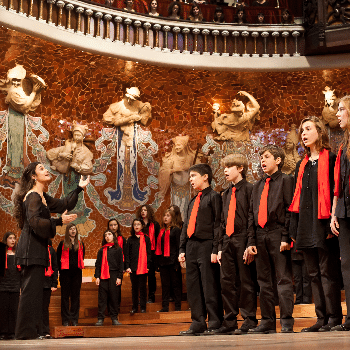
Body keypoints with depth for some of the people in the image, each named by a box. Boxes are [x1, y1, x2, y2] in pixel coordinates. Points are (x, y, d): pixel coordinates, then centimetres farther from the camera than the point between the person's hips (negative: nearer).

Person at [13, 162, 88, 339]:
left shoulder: (42, 196, 18)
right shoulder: (32, 196, -11)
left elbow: (61, 205, 27)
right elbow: (34, 221, -23)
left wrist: (79, 188, 29)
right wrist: (59, 221, -27)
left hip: (36, 249, 10)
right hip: (31, 249, -10)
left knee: (34, 290, 11)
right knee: (31, 290, -7)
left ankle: (31, 330, 17)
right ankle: (26, 331, -2)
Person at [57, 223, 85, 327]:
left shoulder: (80, 244, 11)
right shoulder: (62, 244, 2)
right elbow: (58, 258, 5)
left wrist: (79, 266, 9)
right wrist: (61, 268, 1)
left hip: (77, 272, 2)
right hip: (65, 272, -2)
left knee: (75, 296, 4)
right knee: (65, 296, 0)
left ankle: (74, 319, 9)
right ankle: (65, 319, 4)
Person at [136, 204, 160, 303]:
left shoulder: (155, 224, 6)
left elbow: (158, 239, 5)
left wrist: (157, 251, -4)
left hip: (151, 252, -1)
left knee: (151, 274, 1)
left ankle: (151, 296, 9)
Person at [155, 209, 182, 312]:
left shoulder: (176, 230, -1)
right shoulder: (162, 231, 16)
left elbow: (179, 246, -6)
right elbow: (159, 246, 17)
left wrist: (177, 261, -13)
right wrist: (158, 262, 10)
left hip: (172, 261, -6)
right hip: (163, 261, 6)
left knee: (175, 284, 0)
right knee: (165, 284, 7)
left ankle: (178, 307, 4)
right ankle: (165, 307, 11)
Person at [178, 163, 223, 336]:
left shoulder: (214, 196, -2)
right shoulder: (193, 201, 22)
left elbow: (218, 224, -8)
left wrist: (215, 250, -14)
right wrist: (182, 249, 15)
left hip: (206, 245, -8)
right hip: (191, 246, 8)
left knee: (210, 287, -6)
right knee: (193, 287, 8)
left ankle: (215, 324, 1)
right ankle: (198, 324, 14)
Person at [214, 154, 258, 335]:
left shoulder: (249, 189, -3)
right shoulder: (226, 193, 19)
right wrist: (221, 246, 15)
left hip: (243, 239, -7)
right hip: (228, 241, 7)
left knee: (246, 281, -3)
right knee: (227, 281, 7)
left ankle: (249, 320, 5)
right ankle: (230, 321, 14)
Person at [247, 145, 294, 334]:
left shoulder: (286, 180, 3)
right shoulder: (257, 185, 20)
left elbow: (290, 210, -5)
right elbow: (251, 214, 17)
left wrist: (286, 237, -14)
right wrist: (251, 241, 8)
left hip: (277, 234, -6)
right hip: (260, 235, 6)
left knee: (283, 279, -5)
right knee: (264, 281, 7)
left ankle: (286, 322, -2)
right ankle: (267, 322, 12)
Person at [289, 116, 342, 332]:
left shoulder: (330, 159, -2)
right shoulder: (302, 165, 18)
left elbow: (335, 191, -8)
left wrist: (331, 222, -16)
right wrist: (294, 229, 12)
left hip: (323, 225, -7)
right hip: (306, 227, 7)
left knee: (328, 272, -4)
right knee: (314, 274, 8)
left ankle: (334, 318, 2)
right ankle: (322, 318, 13)